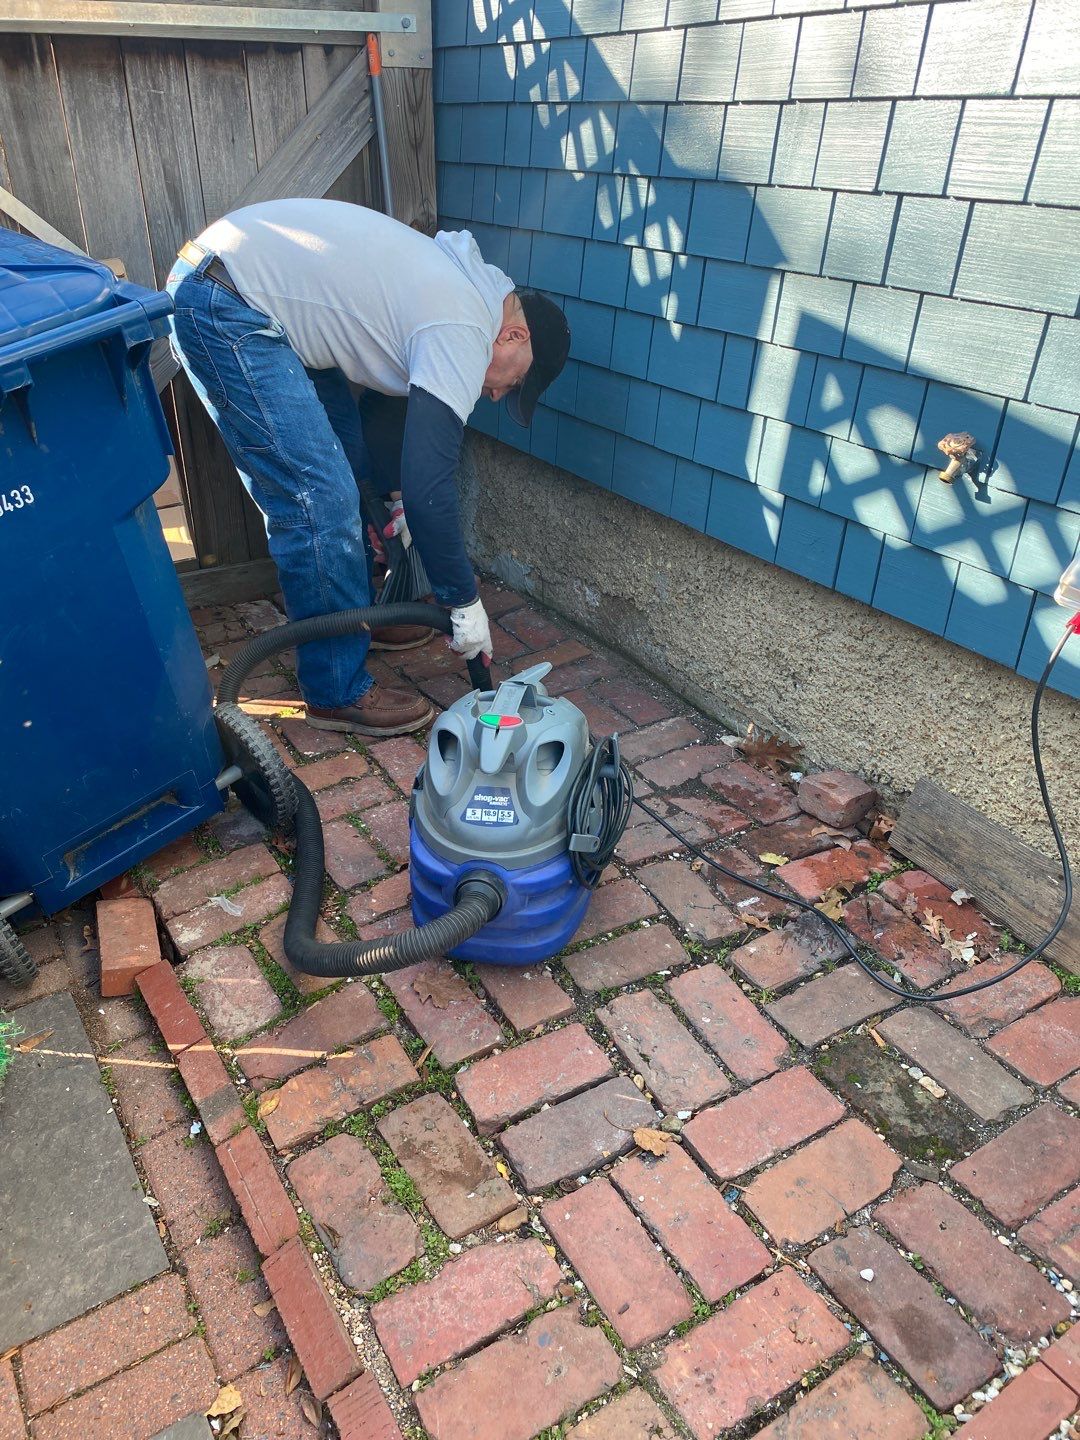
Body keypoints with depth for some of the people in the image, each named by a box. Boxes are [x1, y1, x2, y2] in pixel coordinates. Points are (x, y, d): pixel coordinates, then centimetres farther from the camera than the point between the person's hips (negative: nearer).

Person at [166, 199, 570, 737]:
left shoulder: (462, 286, 14)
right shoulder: (464, 334, -17)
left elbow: (386, 396, 25)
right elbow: (429, 487, -21)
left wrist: (396, 496, 27)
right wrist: (465, 603, -11)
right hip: (222, 308, -11)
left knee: (345, 457, 18)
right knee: (320, 499, -11)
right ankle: (338, 693, 1)